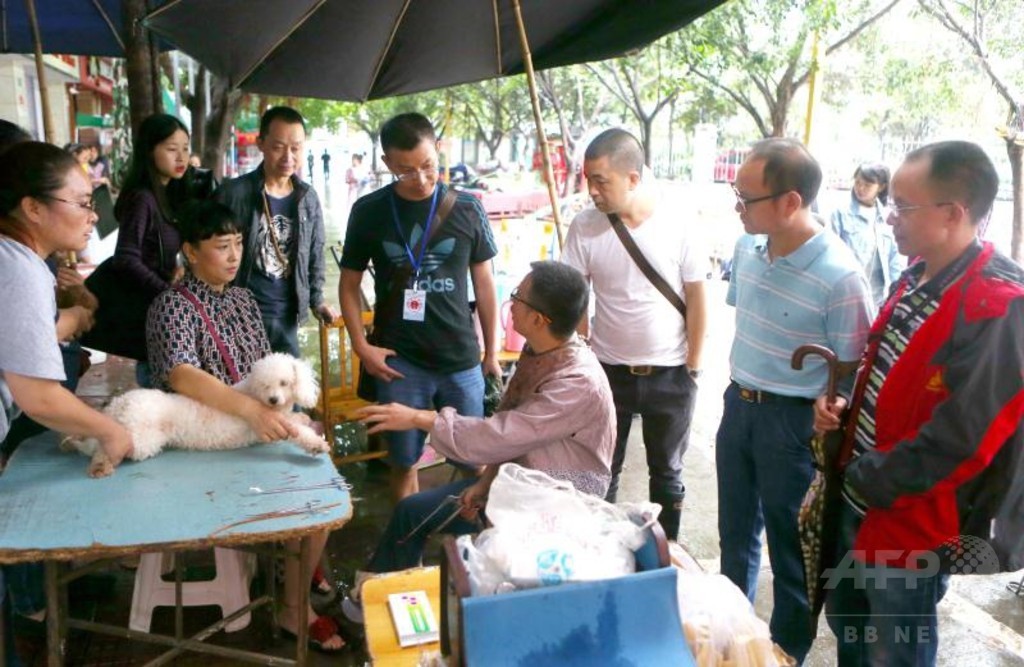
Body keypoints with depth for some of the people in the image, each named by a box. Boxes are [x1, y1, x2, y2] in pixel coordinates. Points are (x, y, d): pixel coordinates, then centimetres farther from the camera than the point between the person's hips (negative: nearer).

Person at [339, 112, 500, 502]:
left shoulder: (467, 210, 0)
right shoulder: (368, 211, -1)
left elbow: (483, 282, 7)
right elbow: (349, 283, 6)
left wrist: (492, 350, 7)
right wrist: (361, 346, -4)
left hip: (461, 359, 1)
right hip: (399, 362, 0)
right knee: (403, 461, 9)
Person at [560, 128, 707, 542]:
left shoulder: (678, 223, -12)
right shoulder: (585, 227, -10)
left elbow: (696, 298, -5)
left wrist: (693, 366, -3)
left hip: (670, 375, 0)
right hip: (609, 371, 1)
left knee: (667, 472, 17)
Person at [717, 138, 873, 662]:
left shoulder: (839, 276, -24)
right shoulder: (747, 247, -2)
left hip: (794, 421, -7)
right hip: (738, 403, 7)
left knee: (791, 547, 12)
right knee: (735, 531, 23)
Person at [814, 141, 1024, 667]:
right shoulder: (916, 279, 4)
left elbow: (961, 439, -28)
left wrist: (869, 481, -18)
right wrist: (842, 406, -3)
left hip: (911, 520, -8)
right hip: (859, 500, 8)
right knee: (846, 619, 25)